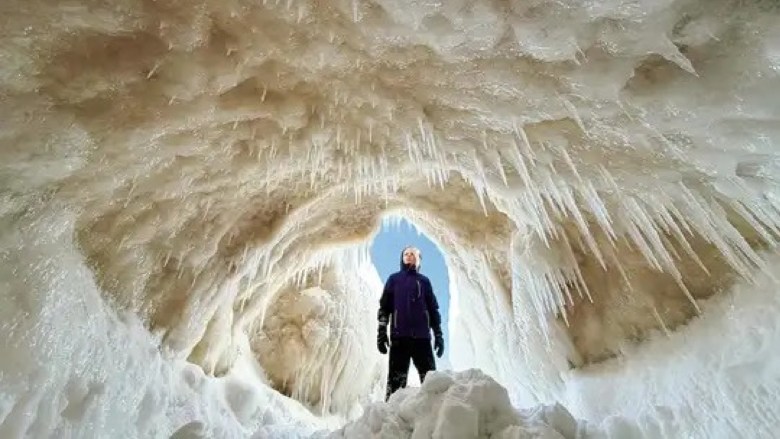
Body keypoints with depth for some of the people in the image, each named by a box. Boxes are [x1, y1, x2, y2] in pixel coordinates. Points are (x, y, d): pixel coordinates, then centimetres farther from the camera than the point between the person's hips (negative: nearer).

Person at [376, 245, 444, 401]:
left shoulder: (424, 281, 18)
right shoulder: (394, 279, 15)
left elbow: (433, 309, 15)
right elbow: (384, 307, 9)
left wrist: (438, 335, 8)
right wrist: (381, 332, -1)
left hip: (422, 337, 2)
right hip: (399, 337, -1)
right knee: (396, 379, -5)